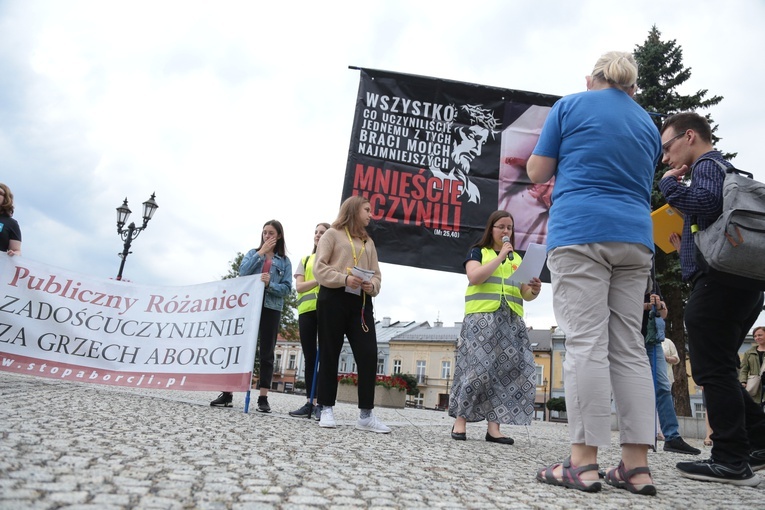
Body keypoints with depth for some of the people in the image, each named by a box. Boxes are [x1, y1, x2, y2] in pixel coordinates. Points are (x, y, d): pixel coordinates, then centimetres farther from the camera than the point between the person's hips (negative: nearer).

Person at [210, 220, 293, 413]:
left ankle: (263, 398, 1)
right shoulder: (253, 253, 14)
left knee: (266, 353, 0)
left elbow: (287, 288, 0)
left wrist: (270, 284, -18)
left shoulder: (284, 261, 9)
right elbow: (243, 272, -5)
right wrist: (261, 252, -7)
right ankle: (227, 393, 3)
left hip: (271, 308, -1)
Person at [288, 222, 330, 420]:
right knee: (309, 357, 3)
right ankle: (310, 402, 5)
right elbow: (299, 286, 7)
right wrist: (319, 279, -8)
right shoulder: (305, 260, 21)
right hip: (306, 310, 4)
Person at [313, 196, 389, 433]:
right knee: (329, 354, 2)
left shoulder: (368, 242, 23)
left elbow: (376, 274, 17)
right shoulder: (332, 234, 7)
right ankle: (327, 409, 13)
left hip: (361, 302, 4)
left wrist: (371, 286, -6)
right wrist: (344, 279, -18)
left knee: (368, 354, -6)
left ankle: (366, 414, -1)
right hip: (333, 299, -4)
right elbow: (319, 268, -4)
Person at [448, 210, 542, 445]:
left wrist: (534, 290, -6)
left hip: (511, 321, 4)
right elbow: (474, 277, -11)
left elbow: (525, 294, 17)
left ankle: (493, 427, 2)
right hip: (482, 318, -4)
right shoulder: (478, 252, 9)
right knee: (477, 368, -9)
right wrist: (500, 256, -8)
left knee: (506, 371, -2)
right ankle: (460, 420, 1)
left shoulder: (517, 258, 19)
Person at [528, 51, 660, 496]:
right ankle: (637, 465, 4)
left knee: (586, 343, -10)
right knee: (630, 347, 4)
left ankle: (584, 462, -9)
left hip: (580, 234, -5)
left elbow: (537, 172, 5)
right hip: (635, 240, 5)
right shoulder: (648, 123, 22)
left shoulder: (571, 105, 8)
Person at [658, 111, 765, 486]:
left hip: (716, 283, -10)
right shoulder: (728, 172, 26)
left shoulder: (708, 166, -4)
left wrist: (669, 184, -10)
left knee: (713, 372, -6)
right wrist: (688, 241, 21)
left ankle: (732, 461, -1)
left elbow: (706, 203, -24)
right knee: (720, 371, 16)